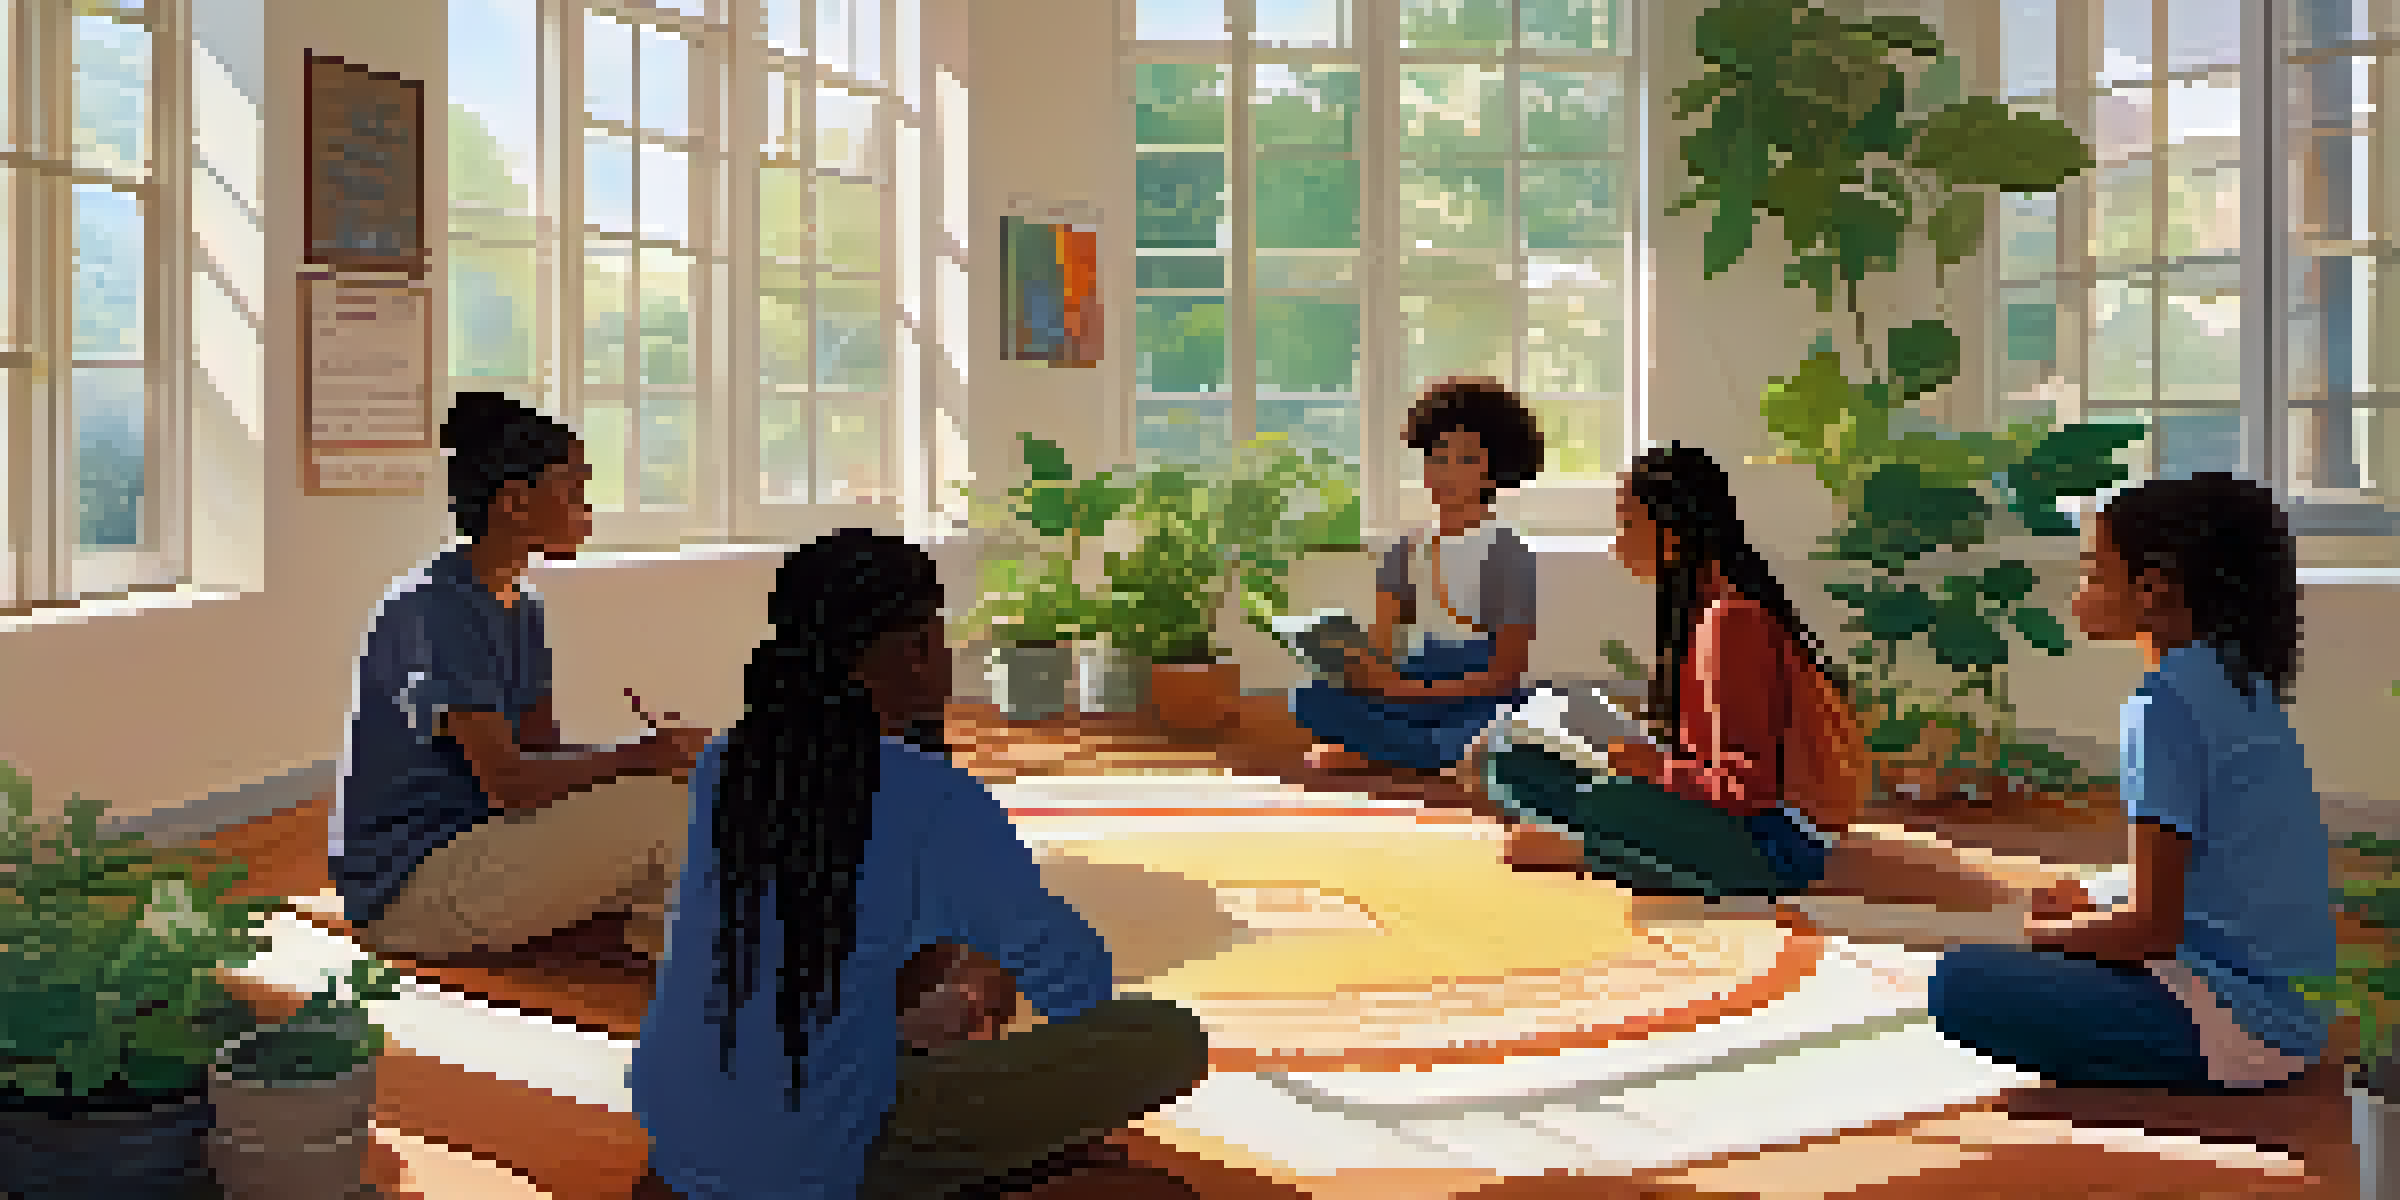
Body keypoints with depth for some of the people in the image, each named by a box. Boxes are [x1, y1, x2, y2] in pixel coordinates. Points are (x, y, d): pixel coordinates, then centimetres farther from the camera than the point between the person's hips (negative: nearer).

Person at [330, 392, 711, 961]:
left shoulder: (521, 607, 10)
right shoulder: (436, 609, -19)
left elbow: (542, 752, 7)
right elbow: (508, 780, -25)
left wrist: (667, 751, -9)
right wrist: (644, 756, -19)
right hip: (406, 894, -10)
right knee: (659, 806, -22)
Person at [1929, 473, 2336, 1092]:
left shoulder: (2166, 700, -19)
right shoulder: (2239, 682, 9)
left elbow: (2152, 924, -19)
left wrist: (2044, 935, -2)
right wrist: (2092, 894, 11)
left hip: (2235, 1033, -9)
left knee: (1962, 982, -11)